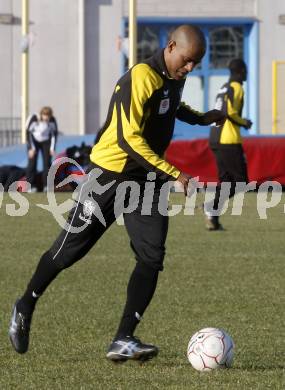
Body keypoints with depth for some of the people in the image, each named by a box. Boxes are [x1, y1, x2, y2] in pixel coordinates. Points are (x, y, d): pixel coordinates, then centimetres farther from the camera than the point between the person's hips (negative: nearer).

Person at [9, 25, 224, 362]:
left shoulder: (174, 78, 5)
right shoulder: (141, 78, -22)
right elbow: (129, 139, -27)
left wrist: (201, 118, 15)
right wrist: (173, 174, -29)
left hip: (147, 181, 7)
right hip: (109, 176, -7)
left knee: (152, 257, -9)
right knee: (68, 250, 4)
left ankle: (123, 341, -9)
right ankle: (25, 308, 27)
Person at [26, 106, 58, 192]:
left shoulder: (52, 121, -20)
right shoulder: (34, 119, -26)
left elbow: (54, 133, -4)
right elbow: (28, 133, -16)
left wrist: (52, 148, -8)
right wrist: (31, 148, -18)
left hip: (46, 142, 2)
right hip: (34, 141, -2)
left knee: (47, 163, -8)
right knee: (32, 162, -11)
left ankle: (47, 186, -5)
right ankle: (31, 186, -9)